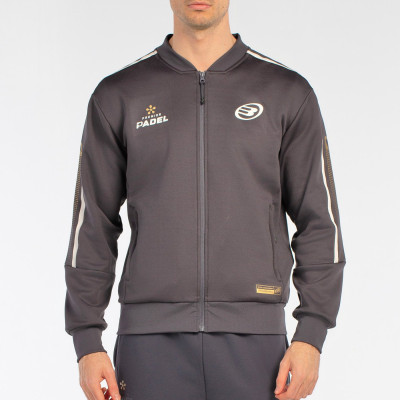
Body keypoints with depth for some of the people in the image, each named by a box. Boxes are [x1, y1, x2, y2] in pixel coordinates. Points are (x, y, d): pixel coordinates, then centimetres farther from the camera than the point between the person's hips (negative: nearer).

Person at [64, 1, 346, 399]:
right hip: (150, 338, 0)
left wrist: (311, 335, -6)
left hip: (254, 338, 0)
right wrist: (87, 342, 0)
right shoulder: (117, 96, 7)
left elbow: (319, 221, 4)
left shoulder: (288, 93, 5)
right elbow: (92, 227, 7)